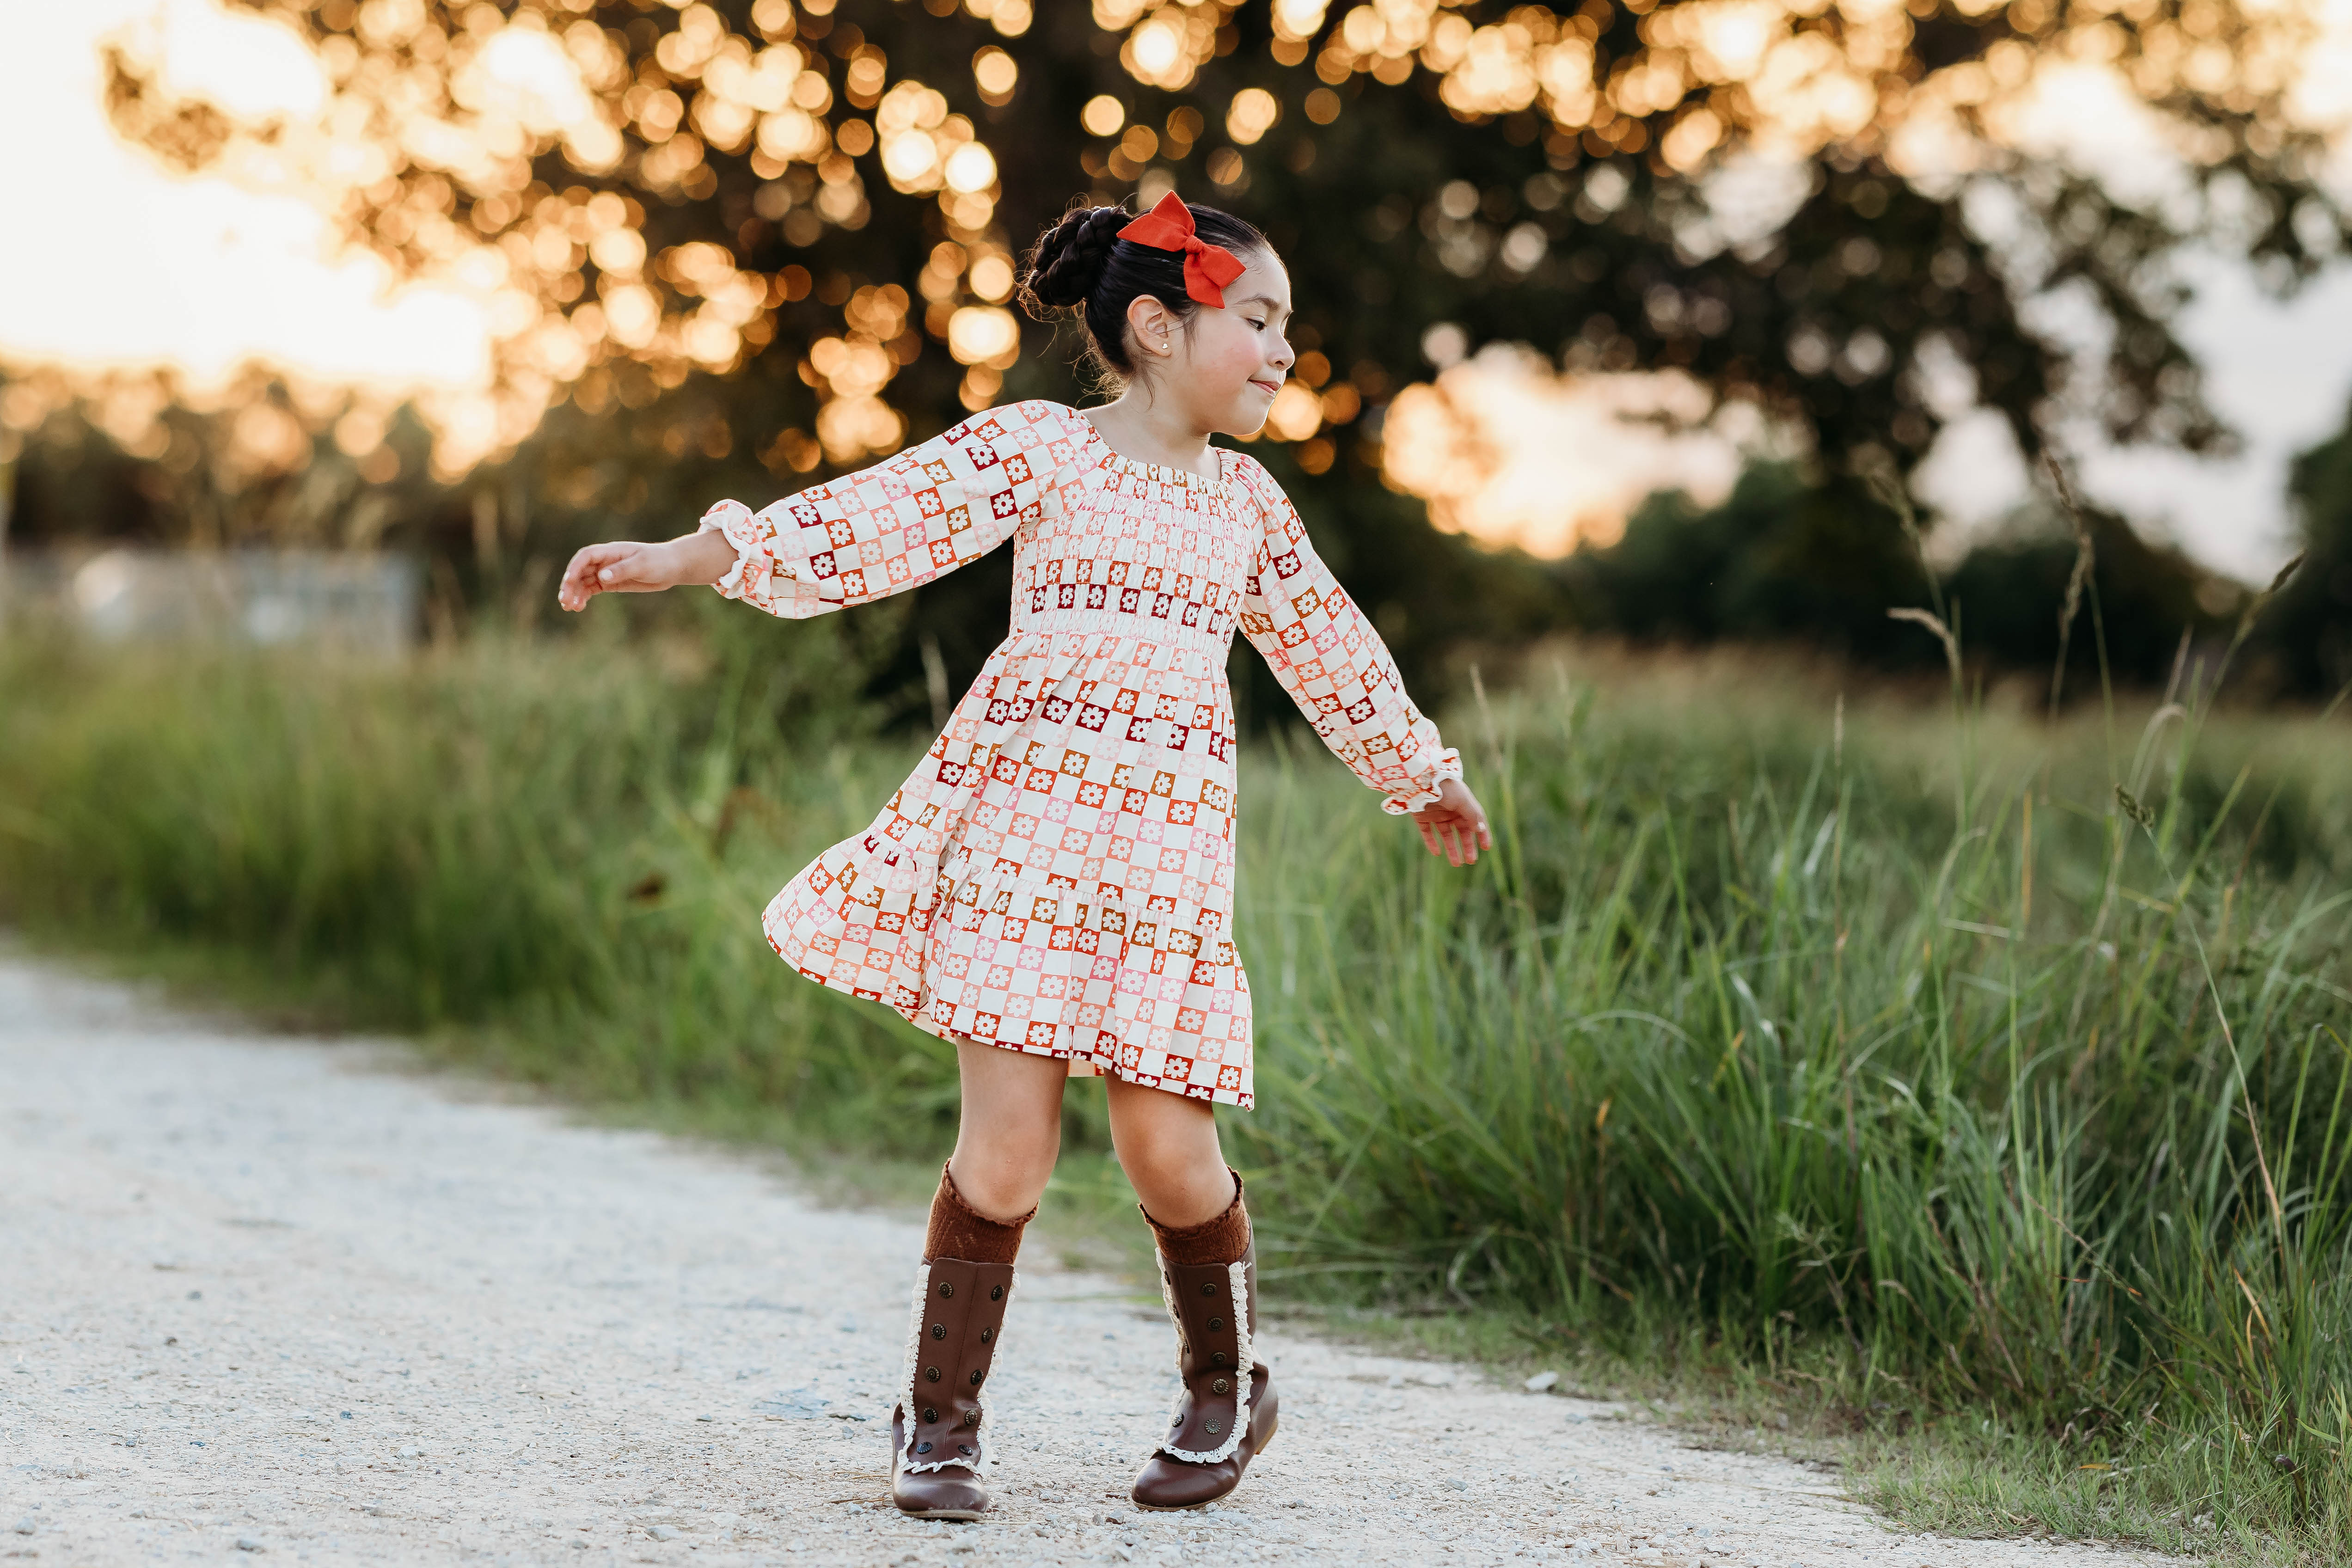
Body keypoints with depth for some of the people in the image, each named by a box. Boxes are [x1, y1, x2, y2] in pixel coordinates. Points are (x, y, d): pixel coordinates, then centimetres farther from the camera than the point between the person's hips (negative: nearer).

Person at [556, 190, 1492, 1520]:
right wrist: (682, 558, -15)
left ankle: (1229, 1388, 21)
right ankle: (944, 1419, 6)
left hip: (1170, 848, 3)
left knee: (1169, 1146, -3)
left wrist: (1424, 776, 42)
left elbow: (1329, 646, 31)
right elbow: (873, 521, -5)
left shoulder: (1246, 499, 17)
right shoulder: (1039, 448, 3)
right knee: (1010, 1134, -9)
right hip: (1024, 822, -3)